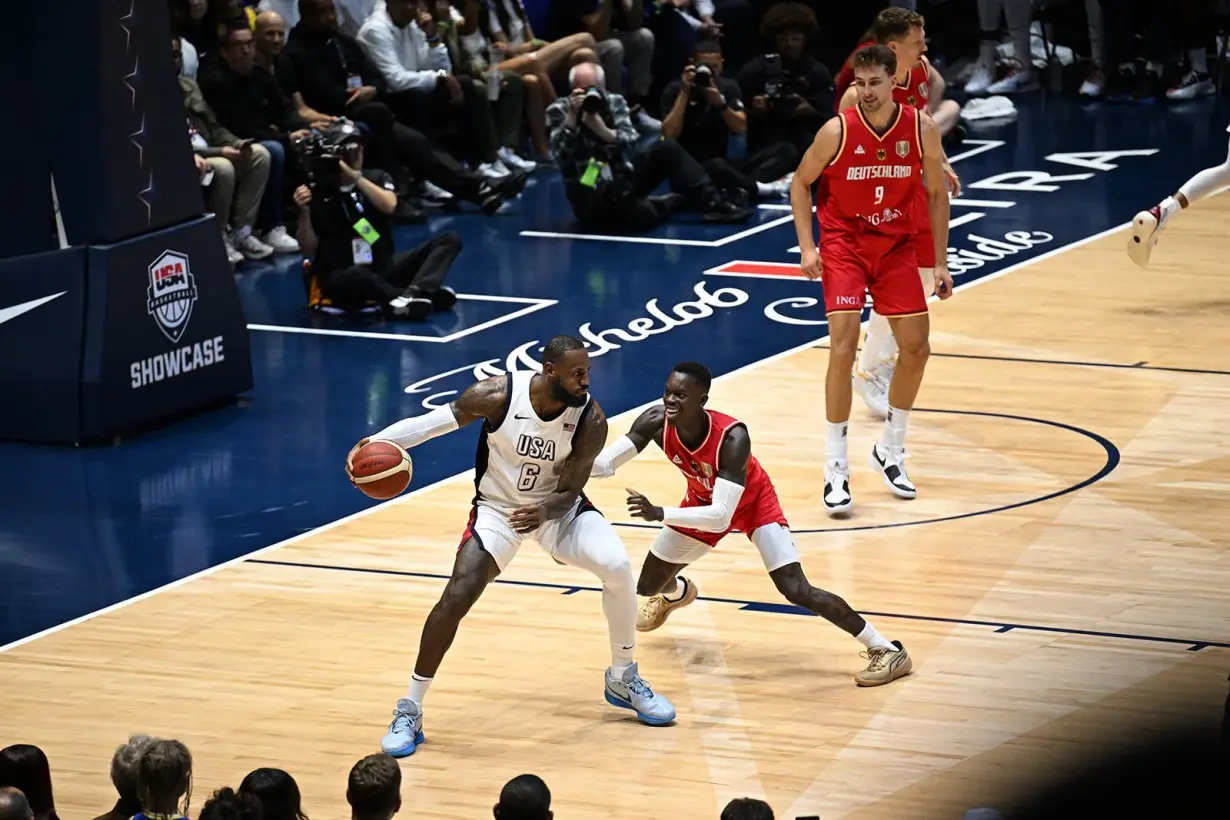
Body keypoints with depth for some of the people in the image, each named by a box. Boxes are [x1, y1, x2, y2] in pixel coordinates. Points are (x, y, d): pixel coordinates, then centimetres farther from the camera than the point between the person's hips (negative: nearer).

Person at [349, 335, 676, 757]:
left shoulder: (590, 420, -24)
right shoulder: (497, 395, -27)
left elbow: (569, 491, -17)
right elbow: (435, 421, -14)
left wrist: (545, 512, -40)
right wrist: (374, 442, -26)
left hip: (556, 505, 1)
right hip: (498, 506, -1)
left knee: (617, 567, -19)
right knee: (456, 598, -19)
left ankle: (623, 680, 5)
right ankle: (409, 712, -6)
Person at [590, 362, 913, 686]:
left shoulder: (732, 438, -42)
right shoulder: (656, 422, -29)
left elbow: (721, 516, -44)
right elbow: (603, 464, -24)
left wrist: (659, 513, -54)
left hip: (751, 502, -5)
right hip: (702, 501, 5)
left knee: (796, 590, -21)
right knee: (648, 587, 13)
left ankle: (886, 650, -11)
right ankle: (678, 593, 55)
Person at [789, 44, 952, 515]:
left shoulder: (922, 130, -11)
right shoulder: (837, 131, -18)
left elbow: (937, 194, 2)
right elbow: (801, 183, -2)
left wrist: (940, 263, 1)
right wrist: (807, 246, -11)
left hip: (896, 245, 4)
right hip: (843, 243, -4)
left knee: (916, 347, 4)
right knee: (843, 345, -16)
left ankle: (890, 450, 25)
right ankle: (836, 468, -10)